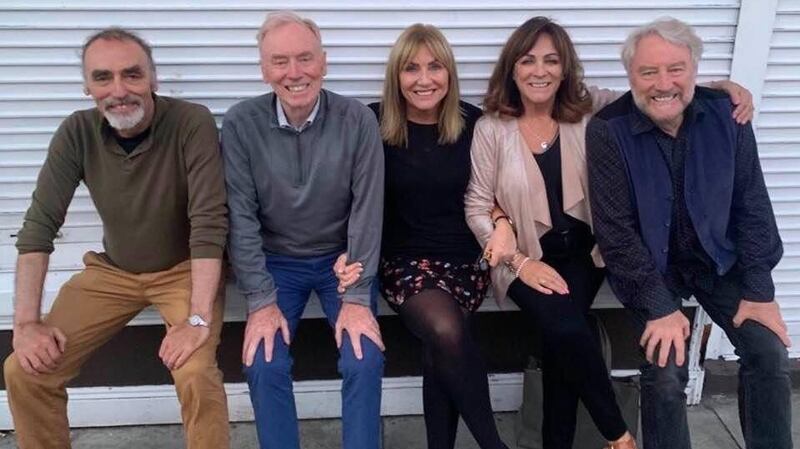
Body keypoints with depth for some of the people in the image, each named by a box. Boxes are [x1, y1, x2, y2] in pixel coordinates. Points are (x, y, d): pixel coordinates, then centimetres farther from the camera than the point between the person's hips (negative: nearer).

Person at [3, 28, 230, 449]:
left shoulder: (192, 124, -23)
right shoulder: (77, 133, -12)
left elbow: (209, 221, -28)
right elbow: (40, 223, -11)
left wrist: (198, 319, -34)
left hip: (184, 269, -4)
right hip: (113, 271, 4)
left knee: (195, 373, -29)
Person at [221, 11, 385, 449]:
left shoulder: (357, 120, -14)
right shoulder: (240, 124, -13)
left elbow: (367, 211, -14)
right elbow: (241, 217, -12)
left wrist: (356, 298, -17)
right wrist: (261, 301, -17)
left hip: (342, 259, 0)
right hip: (276, 262, 1)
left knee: (365, 361, -17)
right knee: (263, 365, -16)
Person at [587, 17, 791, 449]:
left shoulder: (726, 115, -9)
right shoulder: (607, 130, -19)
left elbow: (752, 207, -2)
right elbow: (615, 231, -17)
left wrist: (759, 291, -6)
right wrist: (659, 307, -20)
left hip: (719, 258, 3)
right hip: (649, 264, -3)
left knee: (769, 353, -9)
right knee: (666, 370, -19)